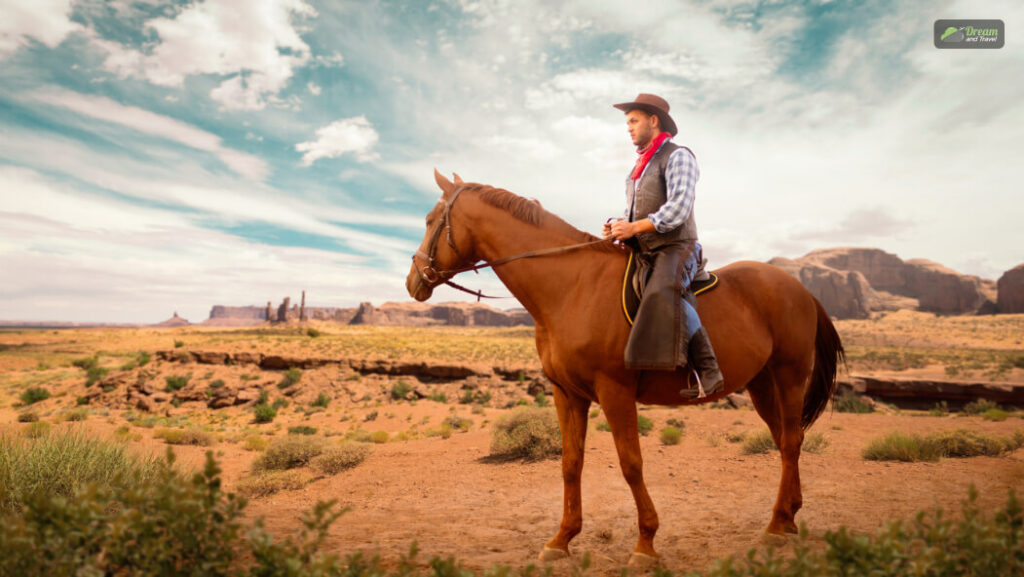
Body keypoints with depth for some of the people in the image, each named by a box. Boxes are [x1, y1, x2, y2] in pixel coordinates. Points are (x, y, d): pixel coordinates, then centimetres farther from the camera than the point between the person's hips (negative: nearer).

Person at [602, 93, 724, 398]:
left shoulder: (678, 156, -3)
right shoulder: (640, 164, 23)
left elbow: (678, 210, -17)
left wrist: (635, 227, -22)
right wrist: (618, 227, 5)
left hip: (676, 248, -9)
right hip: (643, 253, 9)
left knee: (662, 293, -36)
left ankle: (707, 371, -32)